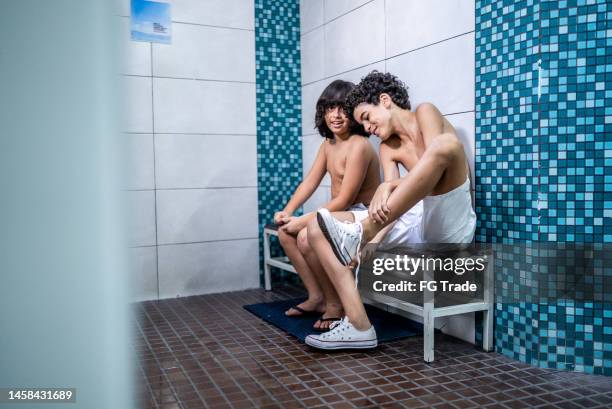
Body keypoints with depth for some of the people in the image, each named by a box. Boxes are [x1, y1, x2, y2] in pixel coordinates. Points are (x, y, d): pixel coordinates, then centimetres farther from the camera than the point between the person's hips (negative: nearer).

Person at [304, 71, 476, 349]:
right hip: (418, 225, 6)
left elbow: (440, 155, -17)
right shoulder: (388, 148, 15)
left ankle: (363, 232, -33)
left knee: (447, 142, -34)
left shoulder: (425, 113, 2)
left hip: (450, 228, -6)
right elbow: (392, 198, -4)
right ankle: (358, 325, -18)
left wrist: (388, 187, -28)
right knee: (318, 228, -6)